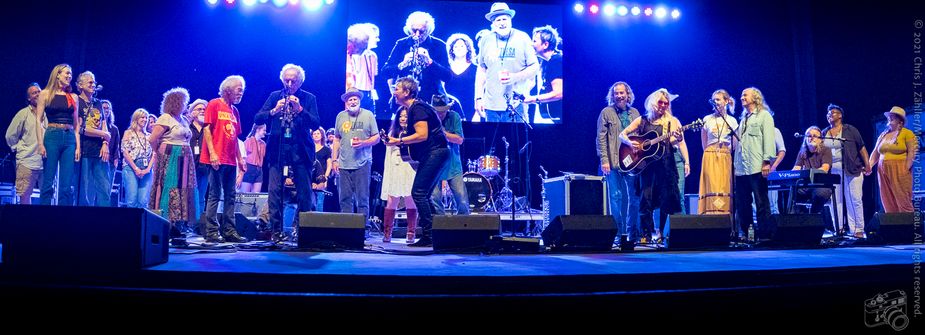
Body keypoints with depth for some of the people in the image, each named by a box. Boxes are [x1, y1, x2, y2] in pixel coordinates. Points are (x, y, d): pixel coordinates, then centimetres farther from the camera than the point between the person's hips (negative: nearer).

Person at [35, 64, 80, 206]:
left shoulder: (73, 97, 15)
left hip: (70, 139, 3)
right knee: (48, 182, -4)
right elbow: (38, 120, 1)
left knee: (67, 186, -2)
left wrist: (78, 146, 5)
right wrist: (40, 144, -9)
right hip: (52, 137, -3)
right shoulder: (46, 93, 6)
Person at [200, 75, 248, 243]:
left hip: (231, 160, 7)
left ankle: (229, 231, 11)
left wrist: (240, 158, 14)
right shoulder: (214, 105, -2)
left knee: (230, 196, 7)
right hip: (217, 159, -7)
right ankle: (211, 232, -1)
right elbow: (207, 129, -8)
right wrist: (212, 153, -17)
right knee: (215, 194, -5)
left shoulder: (234, 111, 18)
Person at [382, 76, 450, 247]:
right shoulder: (412, 108, 19)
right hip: (432, 154, 11)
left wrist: (398, 141, -17)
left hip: (435, 153, -11)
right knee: (423, 195, 11)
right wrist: (399, 141, 16)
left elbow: (422, 135, -22)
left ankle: (428, 236, -9)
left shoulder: (417, 108, -12)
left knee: (418, 193, -11)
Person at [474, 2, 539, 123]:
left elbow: (534, 67, 1)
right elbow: (482, 70, 12)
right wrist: (478, 98, 7)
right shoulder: (486, 40, 6)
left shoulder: (522, 38, 0)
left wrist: (515, 77, -16)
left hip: (517, 105, -2)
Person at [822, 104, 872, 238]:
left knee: (855, 200, -3)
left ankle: (857, 230, 2)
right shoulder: (824, 133, 13)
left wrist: (867, 165, -6)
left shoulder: (850, 130, 3)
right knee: (835, 201, 1)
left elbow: (862, 148, 1)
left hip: (851, 170, -3)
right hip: (832, 171, 3)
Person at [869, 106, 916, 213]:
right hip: (883, 172, 5)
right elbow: (875, 153, 15)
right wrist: (869, 166, 3)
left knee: (903, 201, -7)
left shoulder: (907, 133, 0)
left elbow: (912, 152, -8)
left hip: (899, 172, -5)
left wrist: (906, 169, -15)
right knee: (888, 203, 3)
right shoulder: (883, 135, 17)